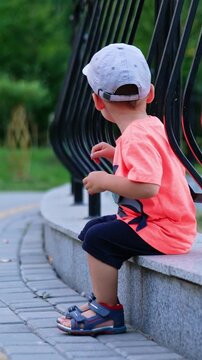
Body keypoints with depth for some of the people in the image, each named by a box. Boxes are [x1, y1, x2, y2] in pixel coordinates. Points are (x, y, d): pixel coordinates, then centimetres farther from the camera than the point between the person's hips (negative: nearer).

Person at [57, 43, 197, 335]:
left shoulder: (137, 138, -23)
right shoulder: (150, 126, 10)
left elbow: (147, 186, -36)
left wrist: (105, 181, -23)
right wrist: (116, 156, 16)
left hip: (163, 230, -11)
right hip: (157, 221, 11)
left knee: (98, 238, -20)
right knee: (92, 229, 18)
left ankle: (108, 313, -10)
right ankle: (103, 299, 24)